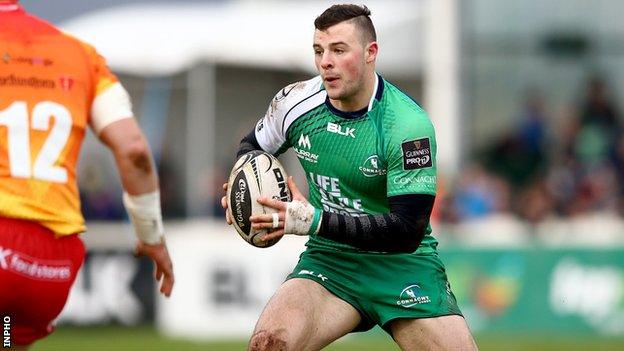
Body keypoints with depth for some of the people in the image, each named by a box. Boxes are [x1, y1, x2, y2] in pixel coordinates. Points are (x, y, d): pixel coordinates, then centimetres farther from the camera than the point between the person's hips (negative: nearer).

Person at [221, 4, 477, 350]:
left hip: (403, 265, -2)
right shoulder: (296, 101, -5)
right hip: (328, 257, 2)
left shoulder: (408, 124, -18)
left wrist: (315, 220, -29)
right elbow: (253, 146, 19)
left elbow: (407, 231, -23)